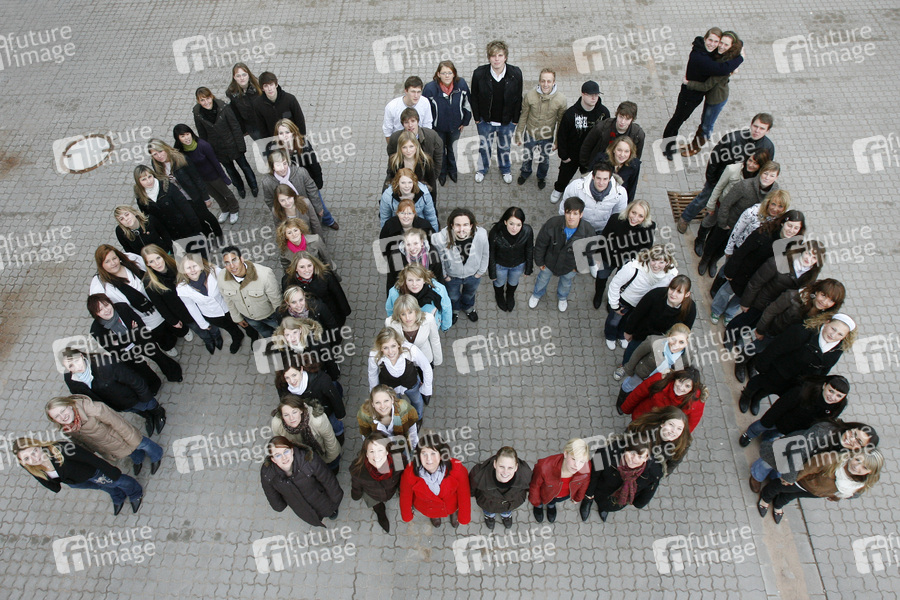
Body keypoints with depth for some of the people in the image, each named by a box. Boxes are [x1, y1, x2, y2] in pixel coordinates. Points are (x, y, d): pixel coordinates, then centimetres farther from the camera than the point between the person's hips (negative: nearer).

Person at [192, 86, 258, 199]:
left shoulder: (223, 108, -25)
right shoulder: (198, 113, -17)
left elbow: (235, 127, -17)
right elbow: (202, 134, -4)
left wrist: (241, 146, -13)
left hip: (232, 145, -2)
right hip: (217, 149, 2)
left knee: (244, 165, 17)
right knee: (230, 169, 23)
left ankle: (253, 186, 44)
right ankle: (240, 187, 50)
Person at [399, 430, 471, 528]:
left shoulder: (457, 470, -39)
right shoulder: (410, 474, -38)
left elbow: (464, 495, -20)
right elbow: (405, 497, -16)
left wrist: (464, 518, -5)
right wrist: (407, 516, 2)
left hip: (451, 506, 0)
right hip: (427, 509, 0)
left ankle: (454, 512, 62)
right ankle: (433, 515, 61)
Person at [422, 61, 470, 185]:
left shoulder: (461, 84, -22)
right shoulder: (430, 88, -30)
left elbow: (466, 104, -4)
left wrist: (464, 122, 5)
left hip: (455, 126, 3)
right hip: (437, 127, -2)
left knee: (452, 148, 28)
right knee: (440, 149, 22)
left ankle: (452, 170, 57)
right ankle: (441, 172, 51)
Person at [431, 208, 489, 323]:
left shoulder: (481, 235, -35)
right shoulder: (440, 238, -40)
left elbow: (485, 254, -12)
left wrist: (481, 271, 0)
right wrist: (444, 275, -5)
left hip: (473, 275, 1)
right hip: (452, 276, -1)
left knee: (470, 294, 36)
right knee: (453, 296, 33)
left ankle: (468, 308, 71)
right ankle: (454, 310, 69)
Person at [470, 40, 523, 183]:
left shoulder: (516, 74, -17)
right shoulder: (479, 73, -18)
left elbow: (518, 98, -6)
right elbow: (474, 98, -6)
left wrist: (515, 119, -3)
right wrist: (477, 117, -2)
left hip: (507, 121, 0)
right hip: (485, 120, 0)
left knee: (504, 147, 22)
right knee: (484, 146, 22)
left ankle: (505, 169, 51)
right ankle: (483, 168, 51)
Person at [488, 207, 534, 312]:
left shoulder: (527, 231, -33)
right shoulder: (495, 232, -38)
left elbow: (529, 250, -12)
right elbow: (491, 254, -20)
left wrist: (528, 269, 1)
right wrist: (492, 273, -7)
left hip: (519, 264, 2)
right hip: (500, 264, -1)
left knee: (513, 282, 33)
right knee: (499, 282, 31)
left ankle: (510, 296, 69)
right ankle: (499, 296, 68)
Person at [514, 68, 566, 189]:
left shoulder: (561, 99, -21)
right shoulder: (530, 95, -22)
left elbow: (561, 122, -7)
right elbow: (523, 117, -8)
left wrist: (557, 141, -1)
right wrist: (518, 135, 0)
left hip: (547, 138, 0)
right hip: (530, 135, 0)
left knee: (544, 160, 23)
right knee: (527, 157, 25)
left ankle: (542, 177, 56)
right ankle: (525, 173, 59)